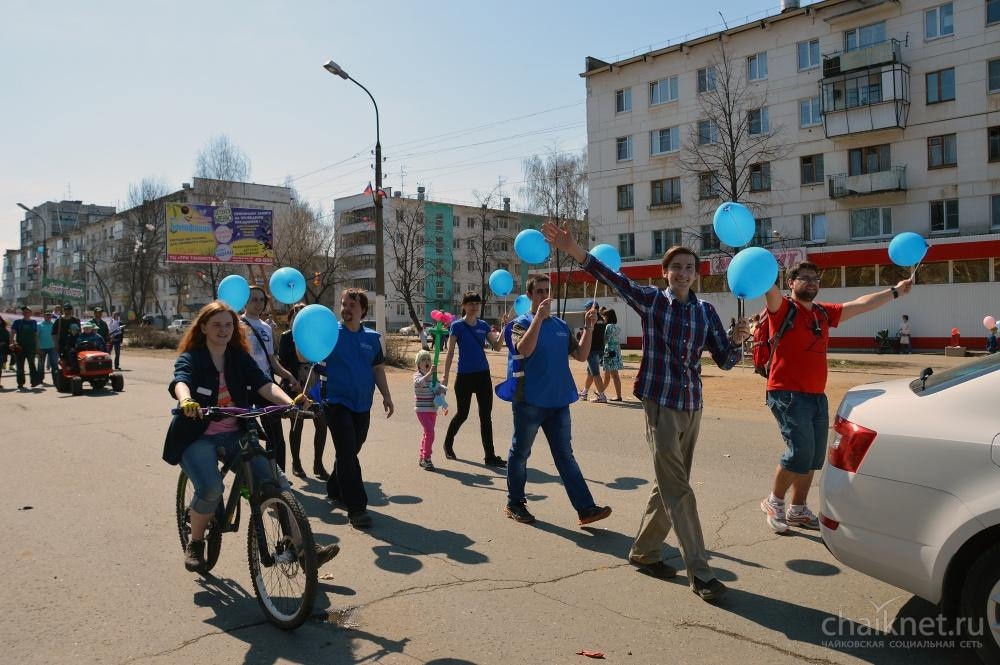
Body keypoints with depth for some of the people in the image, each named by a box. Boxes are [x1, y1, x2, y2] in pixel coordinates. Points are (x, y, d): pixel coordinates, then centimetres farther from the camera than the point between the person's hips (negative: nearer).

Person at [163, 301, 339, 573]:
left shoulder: (240, 358, 5)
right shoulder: (190, 359, -5)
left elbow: (264, 384, -11)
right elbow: (180, 381, -27)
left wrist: (290, 402, -31)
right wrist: (186, 402, -52)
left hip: (235, 435, 3)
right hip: (198, 438, -3)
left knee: (276, 482, -12)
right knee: (211, 489, -29)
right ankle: (195, 545, 1)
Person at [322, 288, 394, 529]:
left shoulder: (372, 337, 7)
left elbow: (378, 369, 14)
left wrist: (386, 396, 9)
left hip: (362, 405, 5)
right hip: (337, 403, -5)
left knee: (350, 452, 16)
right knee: (348, 454, -9)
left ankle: (334, 491, 37)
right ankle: (356, 508, -7)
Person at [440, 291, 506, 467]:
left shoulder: (483, 325, 7)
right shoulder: (457, 326, -6)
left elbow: (496, 346, 5)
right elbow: (450, 353, -7)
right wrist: (445, 377, -12)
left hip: (483, 375, 4)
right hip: (465, 376, -4)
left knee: (486, 416, 2)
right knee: (462, 414, 8)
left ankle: (489, 456, 5)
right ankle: (448, 444, 34)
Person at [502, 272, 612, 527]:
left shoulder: (561, 325, 11)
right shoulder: (521, 323, -3)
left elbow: (581, 355, 7)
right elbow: (524, 350, -23)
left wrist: (589, 327, -4)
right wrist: (539, 316, -26)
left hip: (558, 401, 4)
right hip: (529, 401, -4)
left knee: (565, 455, 6)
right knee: (520, 453, 7)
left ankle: (586, 509, 4)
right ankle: (514, 504, 22)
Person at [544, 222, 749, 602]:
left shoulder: (706, 312, 8)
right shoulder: (650, 300, -3)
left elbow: (725, 361, 9)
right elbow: (613, 278, -16)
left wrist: (737, 340, -13)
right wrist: (573, 250, -29)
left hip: (692, 406, 5)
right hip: (660, 404, -5)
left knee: (669, 485, 14)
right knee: (678, 489, -6)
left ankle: (643, 552, 30)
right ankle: (699, 572, 0)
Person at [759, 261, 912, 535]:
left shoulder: (824, 313, 13)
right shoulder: (783, 308, -7)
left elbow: (860, 305, 22)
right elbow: (770, 289, -27)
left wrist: (895, 291, 26)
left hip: (817, 397, 8)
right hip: (788, 395, -8)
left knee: (814, 457, 11)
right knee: (801, 451, -15)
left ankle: (797, 510, 25)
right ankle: (774, 502, 6)